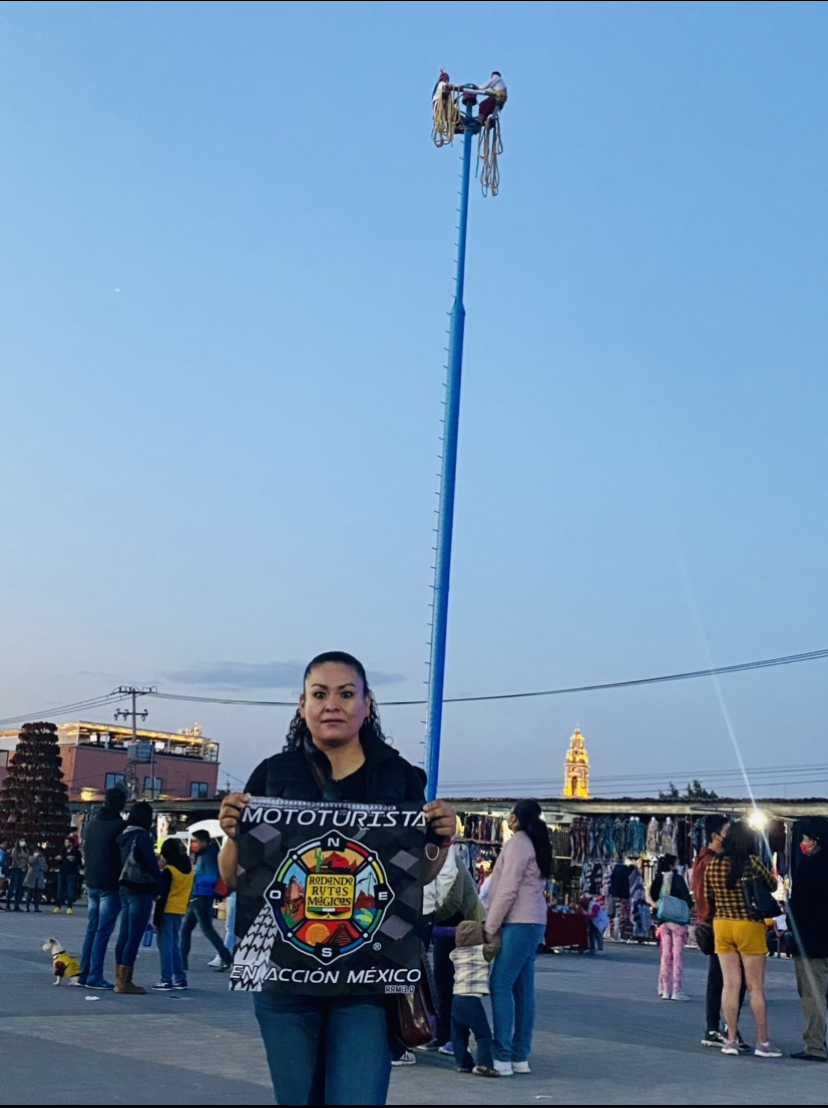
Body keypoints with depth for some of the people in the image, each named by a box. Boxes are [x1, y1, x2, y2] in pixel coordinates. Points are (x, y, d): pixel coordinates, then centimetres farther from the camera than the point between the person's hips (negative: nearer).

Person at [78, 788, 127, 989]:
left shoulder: (92, 824, 11)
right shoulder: (120, 825, -11)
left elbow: (85, 852, 18)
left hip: (92, 883, 7)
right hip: (110, 885, -7)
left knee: (91, 929, 11)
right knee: (103, 931, -6)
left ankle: (84, 974, 11)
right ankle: (94, 977, -7)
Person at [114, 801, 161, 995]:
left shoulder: (124, 836, 12)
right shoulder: (142, 836, -12)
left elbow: (123, 863, 14)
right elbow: (152, 866, -11)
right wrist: (159, 888, 0)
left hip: (125, 889, 8)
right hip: (140, 891, -8)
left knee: (124, 935, 11)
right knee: (134, 937, -5)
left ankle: (120, 979, 14)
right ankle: (124, 982, -5)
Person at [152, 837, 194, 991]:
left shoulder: (168, 871, -11)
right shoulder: (189, 869, 10)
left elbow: (162, 896, -13)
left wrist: (156, 919, -11)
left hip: (168, 911, -7)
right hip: (180, 911, 7)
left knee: (166, 945, -3)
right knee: (175, 945, 15)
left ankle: (166, 980, -5)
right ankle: (180, 979, 15)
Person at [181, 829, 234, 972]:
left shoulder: (209, 856, -13)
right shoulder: (202, 856, 16)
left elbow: (211, 878, -22)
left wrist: (194, 878, -18)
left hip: (203, 898, -10)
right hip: (196, 898, 10)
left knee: (207, 929, -6)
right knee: (185, 929, 11)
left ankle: (226, 958, -1)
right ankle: (182, 961, 15)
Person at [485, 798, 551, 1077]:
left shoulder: (517, 842, -9)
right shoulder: (535, 844, 18)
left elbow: (507, 890, -15)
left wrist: (490, 927, -10)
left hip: (519, 923, -9)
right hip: (532, 922, 9)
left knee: (500, 985, -9)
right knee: (523, 989, 8)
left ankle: (502, 1057, -10)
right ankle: (520, 1057, 10)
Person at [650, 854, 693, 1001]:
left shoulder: (659, 879, 7)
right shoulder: (677, 878, -8)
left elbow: (654, 898, 9)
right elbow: (687, 898, -7)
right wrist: (688, 908, 11)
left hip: (663, 920, 5)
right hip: (678, 919, -5)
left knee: (666, 955, 10)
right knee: (677, 955, -3)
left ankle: (665, 990, 13)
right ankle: (677, 990, -5)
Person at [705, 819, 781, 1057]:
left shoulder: (713, 865, -1)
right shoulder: (752, 863, -14)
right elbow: (773, 885, 1)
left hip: (721, 925, 4)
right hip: (749, 927, -4)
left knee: (730, 984, 9)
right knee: (756, 987, 5)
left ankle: (731, 1040, 13)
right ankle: (763, 1043, 12)